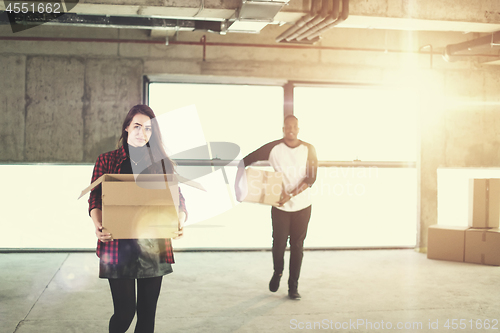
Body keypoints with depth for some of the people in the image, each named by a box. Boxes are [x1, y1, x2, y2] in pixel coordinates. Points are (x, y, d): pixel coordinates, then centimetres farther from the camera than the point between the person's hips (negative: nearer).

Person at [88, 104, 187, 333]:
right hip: (118, 244, -2)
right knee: (125, 311, -4)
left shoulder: (162, 163, 10)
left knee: (147, 312, 8)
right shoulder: (106, 161, 6)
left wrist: (179, 222, -13)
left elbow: (178, 201, 8)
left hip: (154, 246, 2)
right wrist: (98, 225, -18)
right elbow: (95, 200, 2)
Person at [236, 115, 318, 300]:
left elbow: (311, 178, -10)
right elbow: (246, 161, -2)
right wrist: (237, 183, -14)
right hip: (279, 206, -1)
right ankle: (277, 272, 34)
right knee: (279, 243, 2)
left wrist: (291, 195, -20)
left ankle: (293, 287, 17)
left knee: (297, 246, 5)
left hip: (302, 205, 1)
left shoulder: (308, 150, -3)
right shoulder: (273, 148, -6)